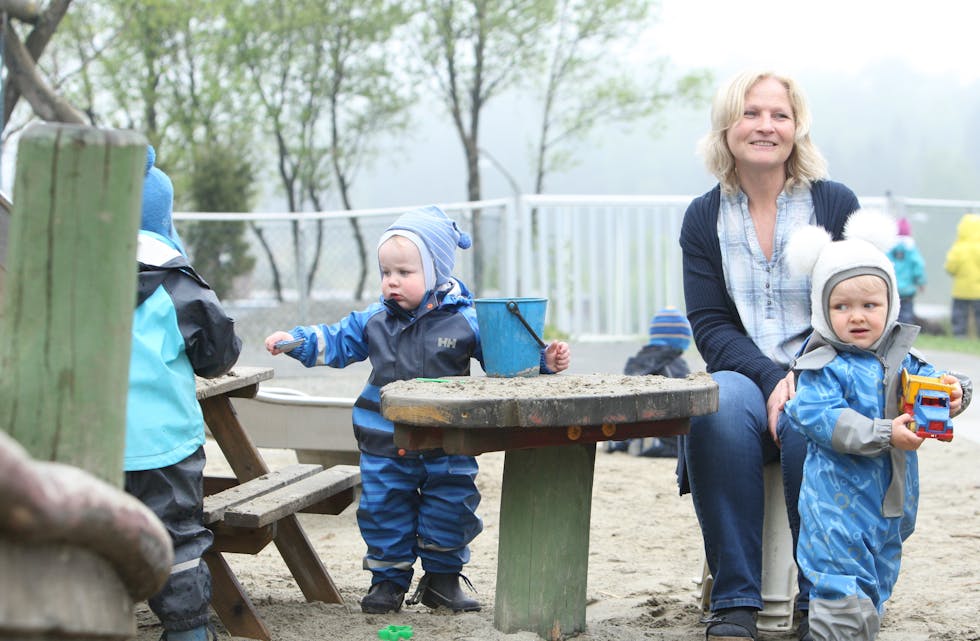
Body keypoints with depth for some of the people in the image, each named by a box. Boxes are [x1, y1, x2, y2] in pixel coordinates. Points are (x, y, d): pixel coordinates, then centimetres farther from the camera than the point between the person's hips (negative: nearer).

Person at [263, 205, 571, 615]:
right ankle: (388, 579, 21)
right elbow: (338, 342, 12)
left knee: (450, 512, 5)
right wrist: (297, 341, 0)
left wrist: (544, 360, -20)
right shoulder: (375, 321, 1)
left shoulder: (465, 320, -8)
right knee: (383, 512, 5)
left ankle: (442, 579, 24)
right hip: (385, 444, 2)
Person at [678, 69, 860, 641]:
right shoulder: (704, 217, 7)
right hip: (742, 376, 1)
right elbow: (710, 323, 1)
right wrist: (771, 379, -17)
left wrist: (805, 381, -18)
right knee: (720, 407, -34)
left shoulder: (837, 204, 2)